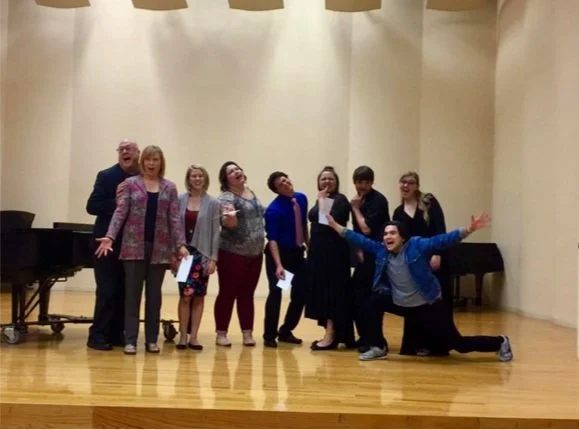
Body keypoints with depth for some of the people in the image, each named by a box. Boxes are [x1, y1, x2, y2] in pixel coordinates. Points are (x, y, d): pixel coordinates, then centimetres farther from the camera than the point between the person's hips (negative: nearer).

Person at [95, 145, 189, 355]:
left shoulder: (170, 187, 8)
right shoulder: (131, 184, 3)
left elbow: (175, 218, 3)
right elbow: (120, 211, -4)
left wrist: (181, 245, -7)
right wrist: (110, 236, -17)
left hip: (159, 247, 2)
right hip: (135, 245, -2)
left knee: (154, 294, 8)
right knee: (132, 293, 1)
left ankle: (152, 339, 15)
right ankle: (130, 340, 5)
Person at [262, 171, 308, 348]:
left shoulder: (302, 199, -3)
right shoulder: (274, 209, -21)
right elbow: (272, 239, -24)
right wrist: (278, 265, -33)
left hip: (296, 252, 6)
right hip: (278, 253, -6)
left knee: (301, 292, 7)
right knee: (276, 291, -13)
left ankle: (286, 331, 21)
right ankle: (269, 335, 0)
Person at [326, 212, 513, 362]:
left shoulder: (417, 246, -16)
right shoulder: (381, 251, -3)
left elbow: (442, 240, -24)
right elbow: (361, 240, -1)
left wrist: (467, 230, -35)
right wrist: (336, 226, -4)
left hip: (429, 306, -5)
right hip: (403, 306, 5)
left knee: (458, 344, -2)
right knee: (374, 303, -5)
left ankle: (500, 343, 23)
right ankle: (378, 348, 11)